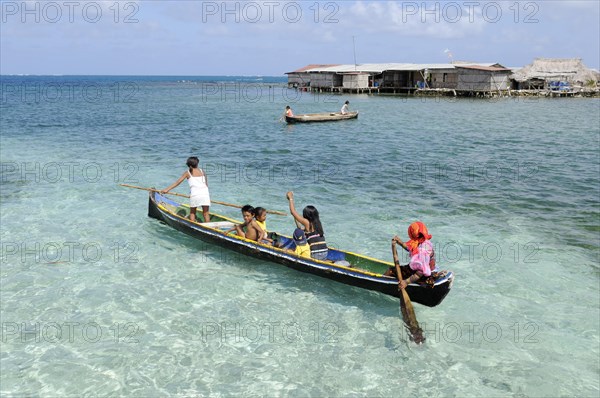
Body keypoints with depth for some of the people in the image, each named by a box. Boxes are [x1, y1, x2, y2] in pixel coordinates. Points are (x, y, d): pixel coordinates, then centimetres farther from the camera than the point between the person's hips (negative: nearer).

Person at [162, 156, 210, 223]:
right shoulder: (202, 171, 18)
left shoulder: (187, 173, 13)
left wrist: (167, 189, 11)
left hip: (195, 194, -2)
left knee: (192, 212, 14)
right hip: (205, 192, 2)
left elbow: (178, 182, 9)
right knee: (206, 213, 4)